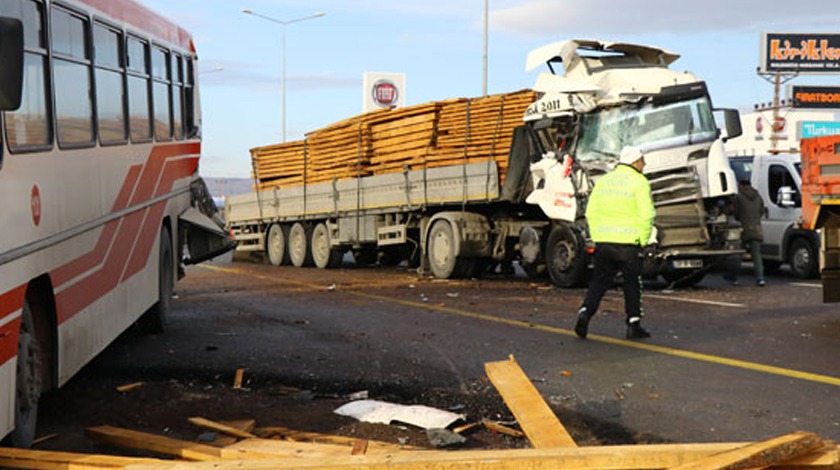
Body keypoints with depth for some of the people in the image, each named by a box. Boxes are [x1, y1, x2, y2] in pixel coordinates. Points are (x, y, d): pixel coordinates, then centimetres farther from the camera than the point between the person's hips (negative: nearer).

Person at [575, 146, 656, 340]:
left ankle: (585, 312, -6)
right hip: (628, 242, -4)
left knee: (599, 281, 11)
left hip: (603, 242, 4)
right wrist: (643, 241, -3)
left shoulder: (603, 181, 11)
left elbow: (591, 213, 10)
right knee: (632, 284, 8)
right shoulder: (639, 182, -6)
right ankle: (634, 325, 11)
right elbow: (646, 215, -13)